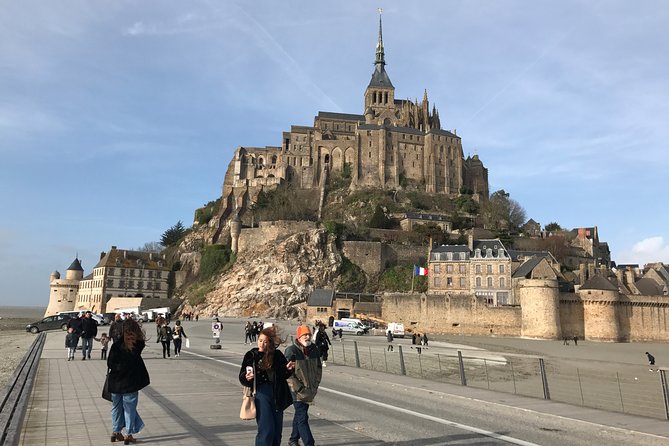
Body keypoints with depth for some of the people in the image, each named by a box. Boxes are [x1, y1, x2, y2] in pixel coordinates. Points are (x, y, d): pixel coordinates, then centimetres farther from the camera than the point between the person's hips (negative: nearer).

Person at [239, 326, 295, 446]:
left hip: (276, 394, 3)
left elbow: (284, 375, 8)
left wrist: (288, 369, -12)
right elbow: (242, 377, 0)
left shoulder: (277, 355, 4)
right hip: (261, 393, -3)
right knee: (266, 428, -10)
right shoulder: (251, 355, 0)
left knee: (277, 430, 8)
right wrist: (246, 378, -21)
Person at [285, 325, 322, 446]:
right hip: (297, 391, -6)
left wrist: (315, 385, 5)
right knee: (302, 418, -7)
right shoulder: (291, 351, -15)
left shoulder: (314, 349, 3)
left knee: (300, 415, 19)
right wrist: (300, 388, -16)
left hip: (310, 390, 6)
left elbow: (319, 368, 14)